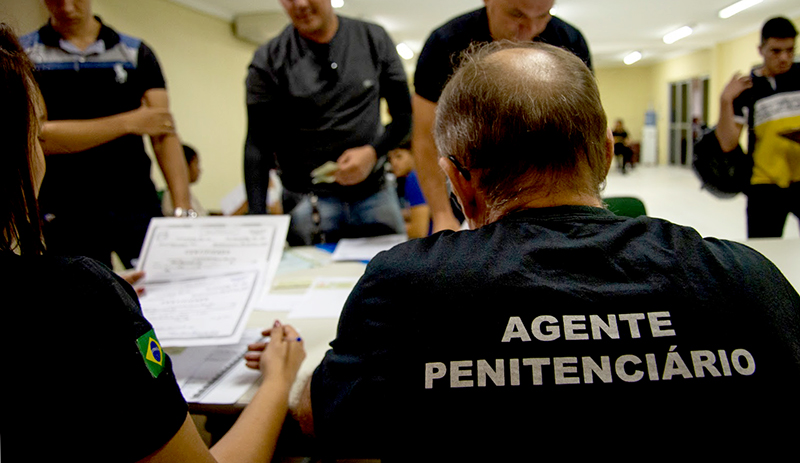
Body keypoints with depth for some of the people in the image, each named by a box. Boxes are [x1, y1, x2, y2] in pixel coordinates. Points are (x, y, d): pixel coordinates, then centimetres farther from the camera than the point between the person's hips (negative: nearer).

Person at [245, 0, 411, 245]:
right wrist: (258, 219, -17)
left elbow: (405, 114, 8)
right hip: (307, 202, -2)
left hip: (373, 191, 2)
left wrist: (373, 152, -12)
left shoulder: (374, 39, 5)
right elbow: (258, 147, -4)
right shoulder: (269, 61, -1)